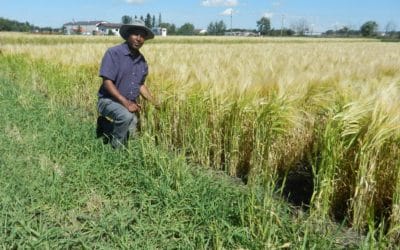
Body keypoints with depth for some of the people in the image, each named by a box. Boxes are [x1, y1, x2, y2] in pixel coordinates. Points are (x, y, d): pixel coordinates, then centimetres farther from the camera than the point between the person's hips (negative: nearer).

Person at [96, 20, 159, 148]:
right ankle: (117, 148, -10)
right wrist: (125, 102, -31)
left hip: (130, 104, 7)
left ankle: (105, 125, 26)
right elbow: (107, 82, -22)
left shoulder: (142, 60, 4)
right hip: (109, 100, -6)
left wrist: (155, 104, 3)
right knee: (126, 116, -35)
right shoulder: (114, 53, -16)